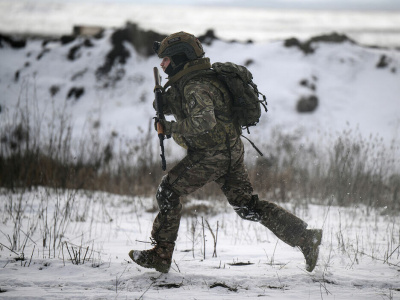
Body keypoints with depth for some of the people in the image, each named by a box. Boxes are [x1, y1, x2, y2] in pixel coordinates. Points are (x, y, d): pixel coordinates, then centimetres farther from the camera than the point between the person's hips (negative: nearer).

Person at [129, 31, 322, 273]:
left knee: (168, 192, -1)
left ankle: (160, 255, 4)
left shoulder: (196, 87, -19)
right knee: (248, 206, 9)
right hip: (231, 152, 10)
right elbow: (167, 105, 20)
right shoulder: (184, 82, 13)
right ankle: (305, 237, 3)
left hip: (212, 156, -10)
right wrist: (162, 98, -3)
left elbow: (203, 122, -33)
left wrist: (172, 128, -21)